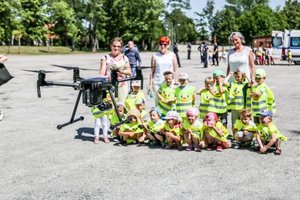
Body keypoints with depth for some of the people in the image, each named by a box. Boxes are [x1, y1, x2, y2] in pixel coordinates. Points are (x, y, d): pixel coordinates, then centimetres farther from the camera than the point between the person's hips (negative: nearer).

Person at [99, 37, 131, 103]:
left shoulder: (124, 58, 12)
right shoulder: (105, 58, 5)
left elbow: (129, 72, 10)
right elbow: (102, 72, -4)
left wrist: (122, 71, -9)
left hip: (122, 85, 3)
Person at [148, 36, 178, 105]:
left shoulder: (172, 55, 7)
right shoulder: (155, 56, 5)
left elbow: (175, 70, 8)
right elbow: (152, 71, 7)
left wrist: (176, 82, 3)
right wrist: (150, 84, 4)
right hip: (157, 83, 0)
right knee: (158, 100, 1)